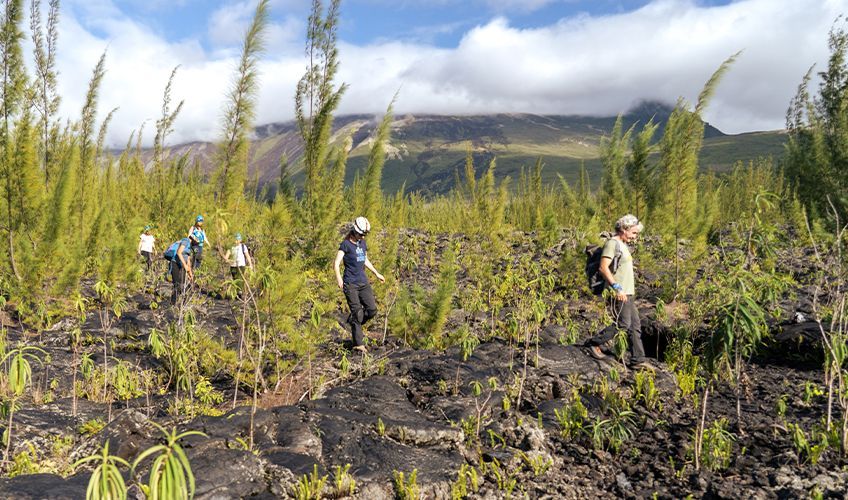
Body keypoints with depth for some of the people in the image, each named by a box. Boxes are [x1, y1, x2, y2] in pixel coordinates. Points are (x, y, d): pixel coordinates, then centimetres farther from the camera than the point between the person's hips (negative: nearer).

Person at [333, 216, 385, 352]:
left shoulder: (363, 243, 14)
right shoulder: (345, 244, -6)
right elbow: (336, 264, -13)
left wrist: (377, 274, 30)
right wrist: (338, 278, -27)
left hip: (363, 282, 6)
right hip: (350, 284, -6)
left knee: (372, 309, -1)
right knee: (357, 312, -6)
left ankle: (353, 322, 25)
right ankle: (358, 344, 1)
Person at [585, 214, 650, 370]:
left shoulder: (623, 245, 18)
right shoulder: (612, 243, -12)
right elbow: (603, 268, -22)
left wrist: (630, 291, 20)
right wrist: (617, 287, -25)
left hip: (627, 294, 10)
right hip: (618, 294, -10)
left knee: (635, 326, 8)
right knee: (622, 324, -8)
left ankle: (638, 360, 13)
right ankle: (594, 343, 8)